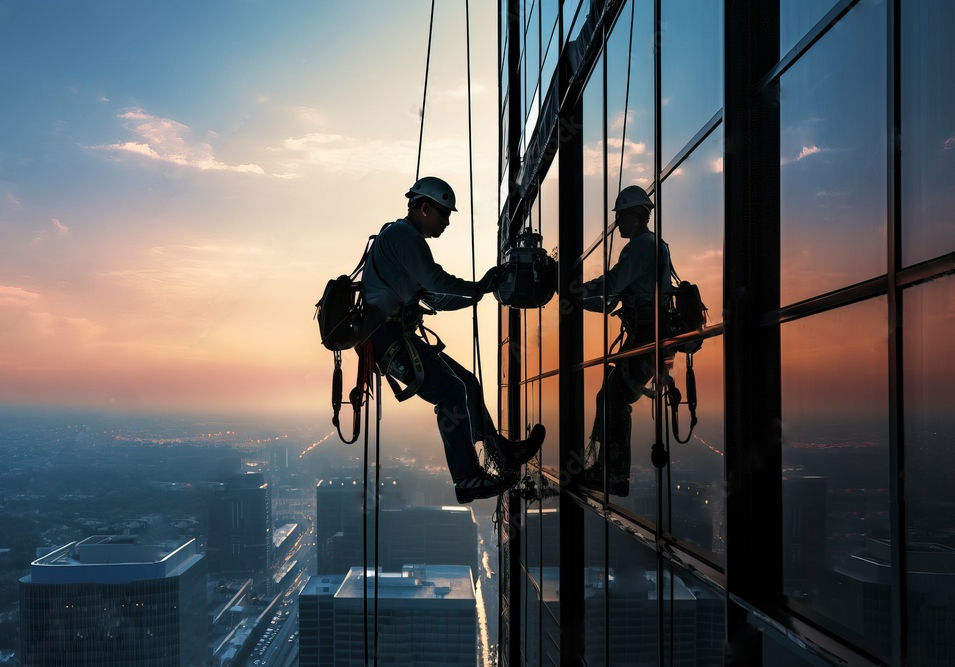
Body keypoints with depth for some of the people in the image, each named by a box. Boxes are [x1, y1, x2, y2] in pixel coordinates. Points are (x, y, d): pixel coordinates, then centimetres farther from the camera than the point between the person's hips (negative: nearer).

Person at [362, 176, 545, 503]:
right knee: (454, 392, -14)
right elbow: (435, 281, -17)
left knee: (464, 384, 10)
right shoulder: (403, 234, -7)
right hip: (390, 336, -10)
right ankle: (467, 480, -11)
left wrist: (478, 291, 15)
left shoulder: (402, 237, 26)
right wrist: (477, 287, -1)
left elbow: (434, 298, 25)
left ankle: (505, 454, 14)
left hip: (390, 337, 10)